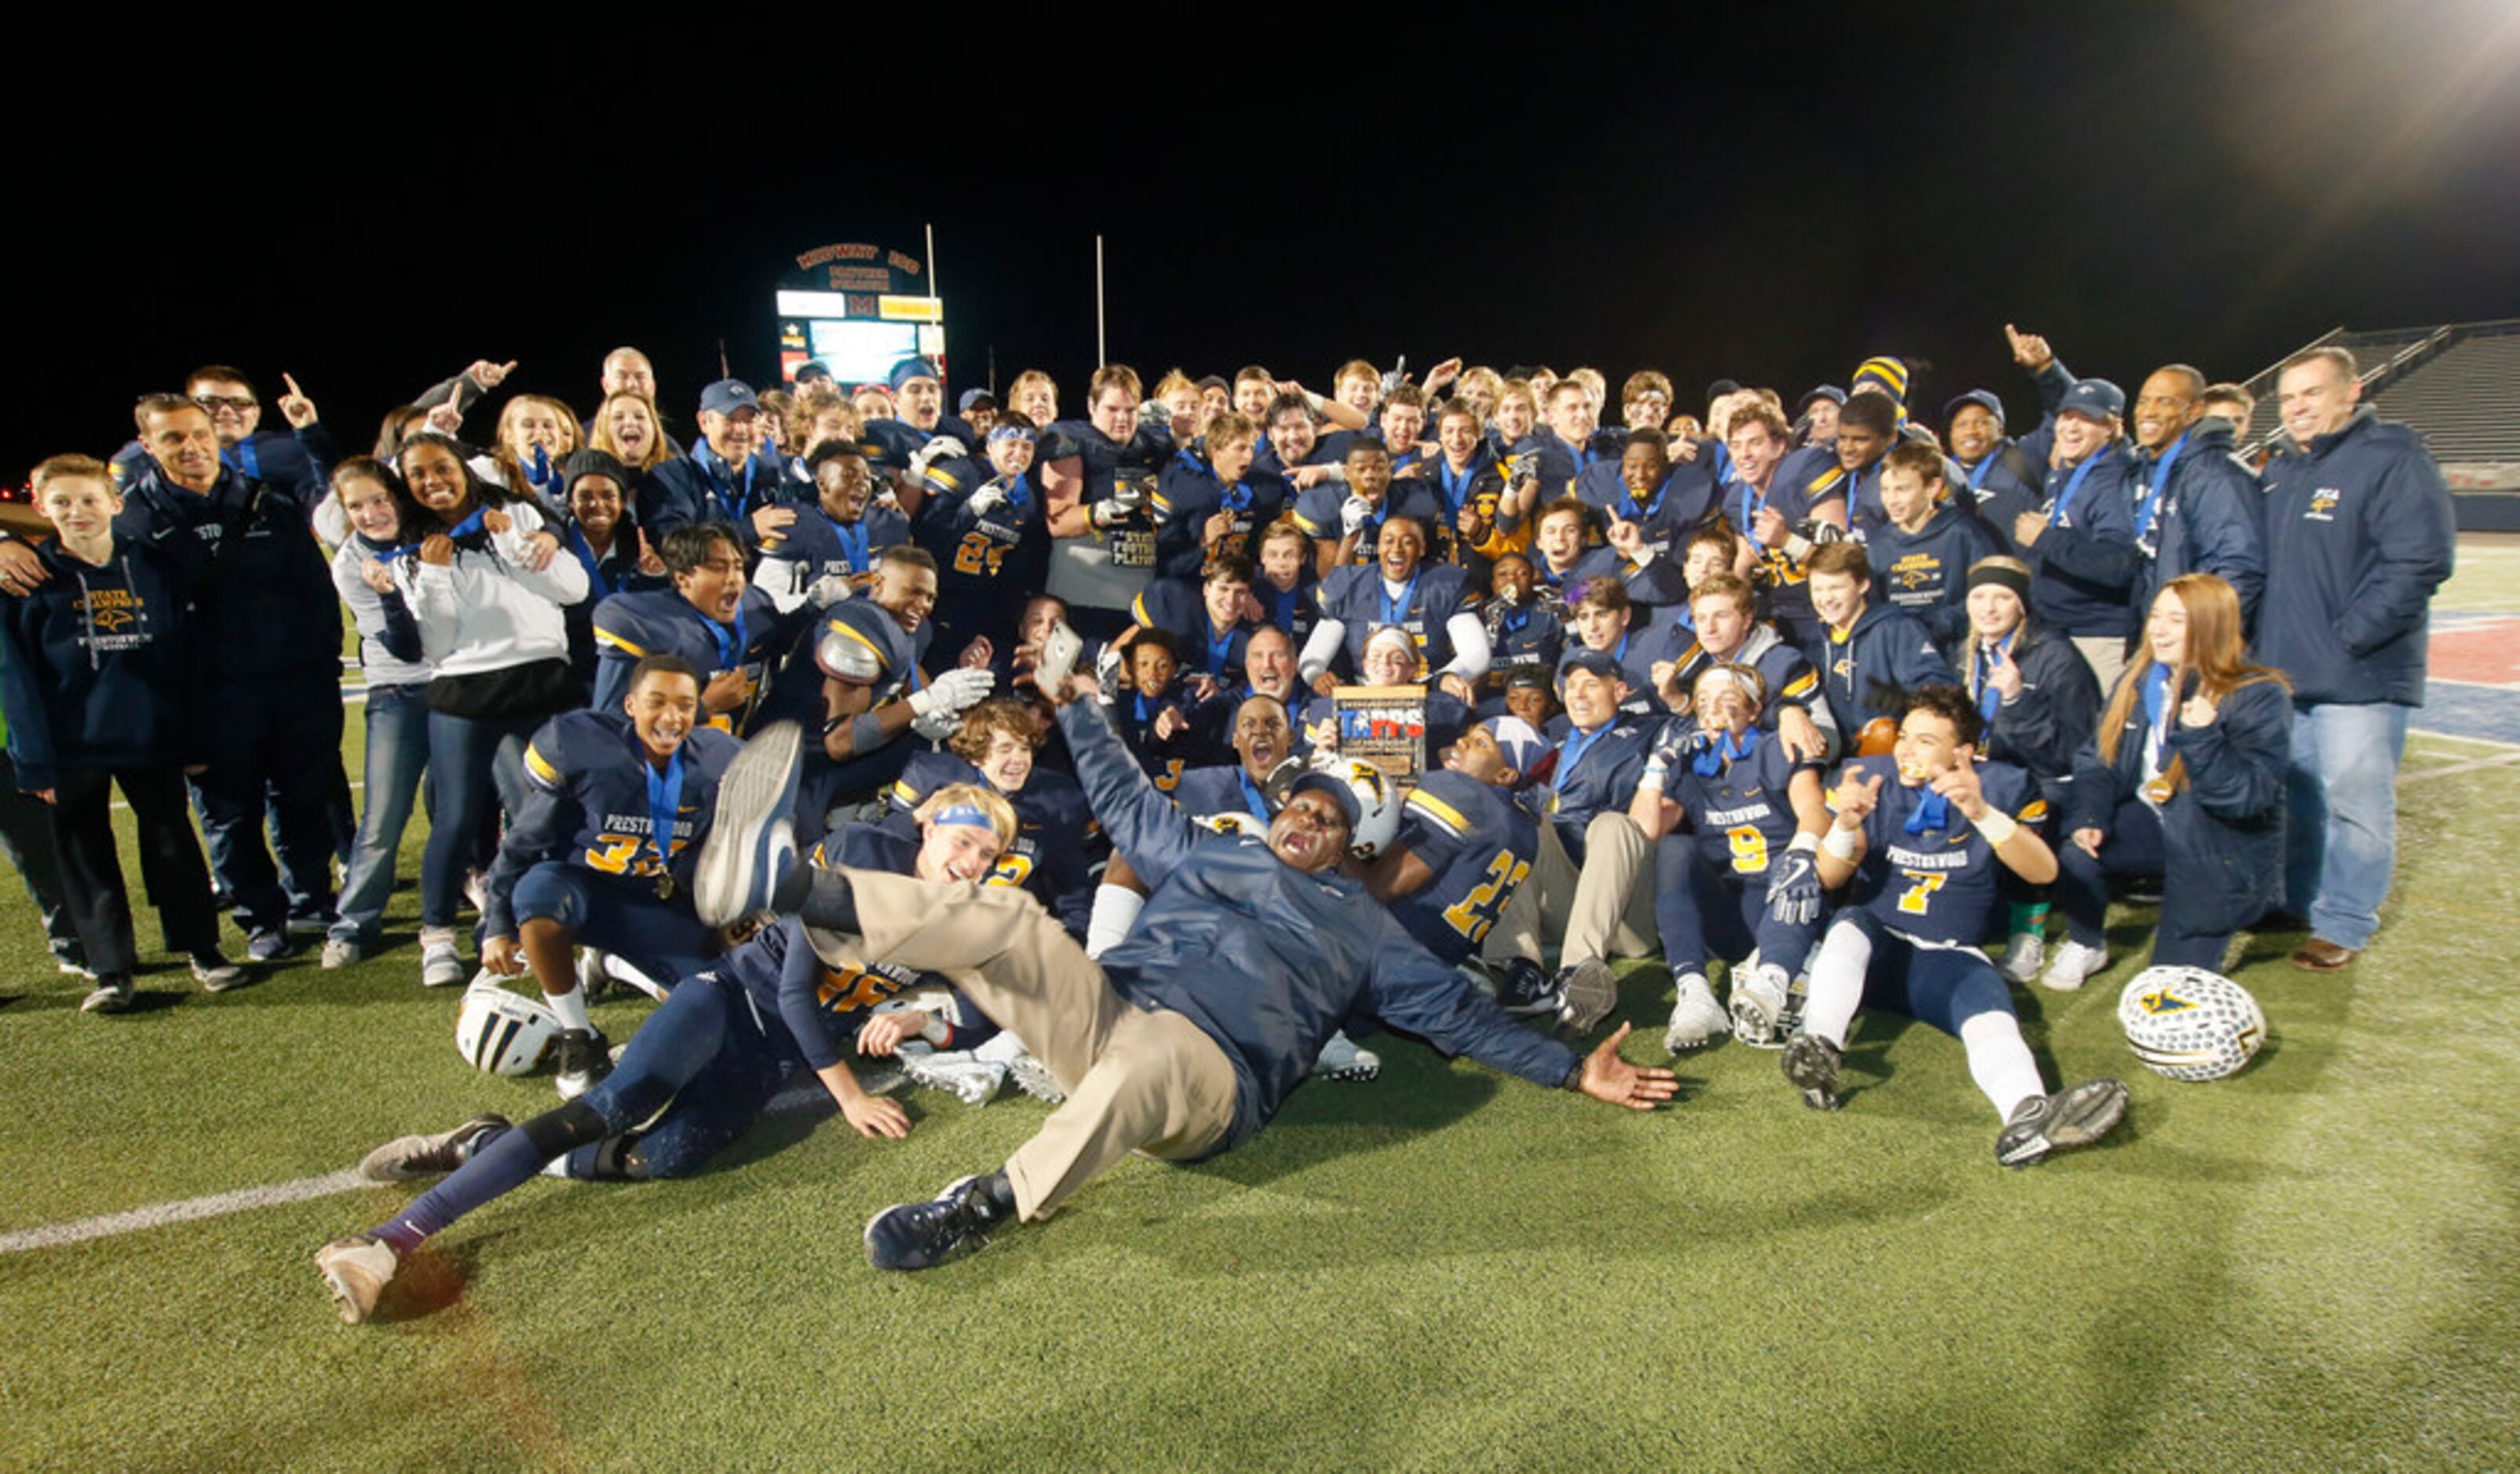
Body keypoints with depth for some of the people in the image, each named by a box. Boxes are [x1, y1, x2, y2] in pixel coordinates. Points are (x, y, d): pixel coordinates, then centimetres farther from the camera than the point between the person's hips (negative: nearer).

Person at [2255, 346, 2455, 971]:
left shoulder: (2394, 461, -10)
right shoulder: (2280, 471, 15)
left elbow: (2421, 562, -18)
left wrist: (2349, 637, -18)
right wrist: (2261, 637, 11)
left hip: (2359, 679, -7)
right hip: (2285, 674, 7)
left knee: (2353, 804, -1)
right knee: (2296, 799, 16)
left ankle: (2344, 925, 11)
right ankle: (2295, 902, 30)